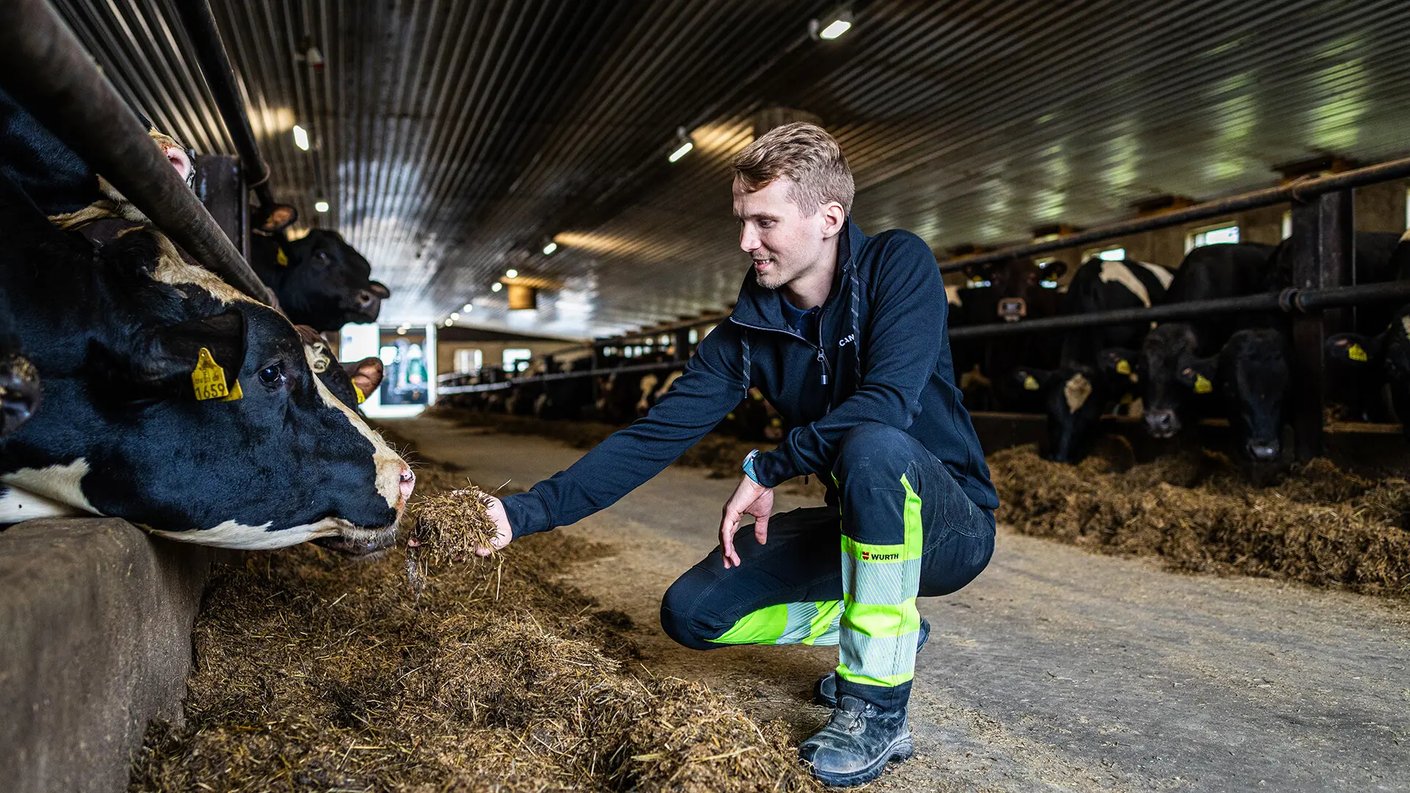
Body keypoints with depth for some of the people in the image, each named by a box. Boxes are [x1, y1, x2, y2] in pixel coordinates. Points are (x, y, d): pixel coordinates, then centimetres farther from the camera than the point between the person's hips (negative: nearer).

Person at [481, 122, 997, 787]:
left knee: (872, 445, -38)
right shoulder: (748, 328, -5)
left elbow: (886, 403, -32)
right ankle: (887, 632, 12)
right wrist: (527, 513, -20)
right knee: (691, 613, -6)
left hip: (951, 525, -5)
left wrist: (766, 469, -23)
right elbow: (654, 436, -12)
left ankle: (879, 708, -20)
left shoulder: (898, 265, -16)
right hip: (855, 525, 5)